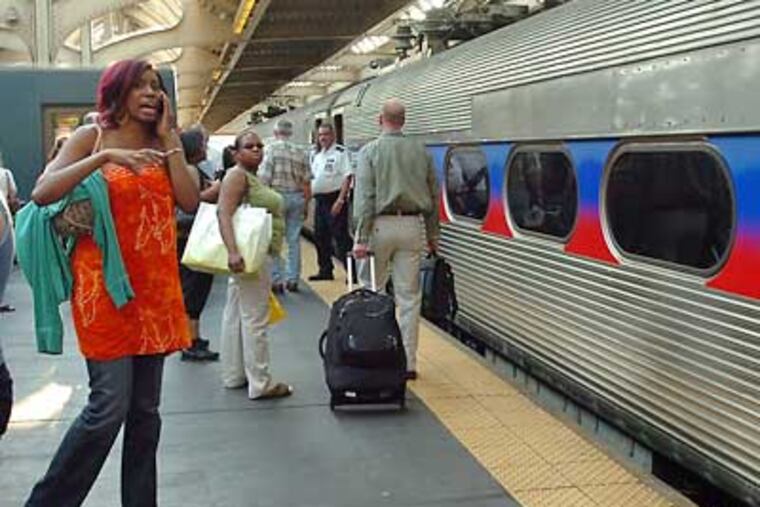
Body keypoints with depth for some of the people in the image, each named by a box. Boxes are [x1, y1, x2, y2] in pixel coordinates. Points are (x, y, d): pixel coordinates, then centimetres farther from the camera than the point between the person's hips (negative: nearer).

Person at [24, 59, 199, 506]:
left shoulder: (160, 145, 12)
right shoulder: (92, 136, 0)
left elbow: (189, 202, -1)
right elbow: (42, 193, -12)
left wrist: (169, 138, -1)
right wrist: (106, 157, -20)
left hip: (155, 285, 5)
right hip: (104, 282, -5)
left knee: (146, 409, 9)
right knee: (109, 406, -9)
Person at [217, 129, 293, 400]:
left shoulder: (251, 177, 16)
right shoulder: (238, 175, -13)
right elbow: (224, 214, -24)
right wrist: (233, 252, -36)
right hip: (248, 256, -10)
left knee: (235, 316, 13)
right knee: (254, 319, -6)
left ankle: (233, 376, 21)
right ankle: (260, 383, -1)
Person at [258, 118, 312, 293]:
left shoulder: (271, 149, -5)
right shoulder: (301, 152, 7)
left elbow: (264, 178, -9)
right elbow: (306, 181, 7)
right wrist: (306, 203, 15)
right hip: (297, 197, 4)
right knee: (294, 239, 8)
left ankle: (276, 280, 0)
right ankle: (293, 279, 10)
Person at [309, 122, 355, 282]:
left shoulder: (340, 152, -7)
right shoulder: (316, 156, 17)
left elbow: (347, 177, -14)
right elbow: (311, 179, 22)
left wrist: (340, 200, -21)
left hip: (334, 199, -8)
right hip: (320, 200, 8)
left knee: (341, 236, -9)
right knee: (320, 237, 12)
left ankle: (352, 272, -7)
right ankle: (325, 270, 22)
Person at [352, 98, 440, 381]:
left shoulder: (370, 151, -3)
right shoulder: (420, 151, 7)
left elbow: (364, 198, -10)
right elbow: (433, 196, 10)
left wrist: (361, 238, -10)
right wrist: (433, 235, 18)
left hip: (380, 225, -3)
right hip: (411, 226, 3)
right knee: (409, 296, 5)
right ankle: (408, 362, 8)